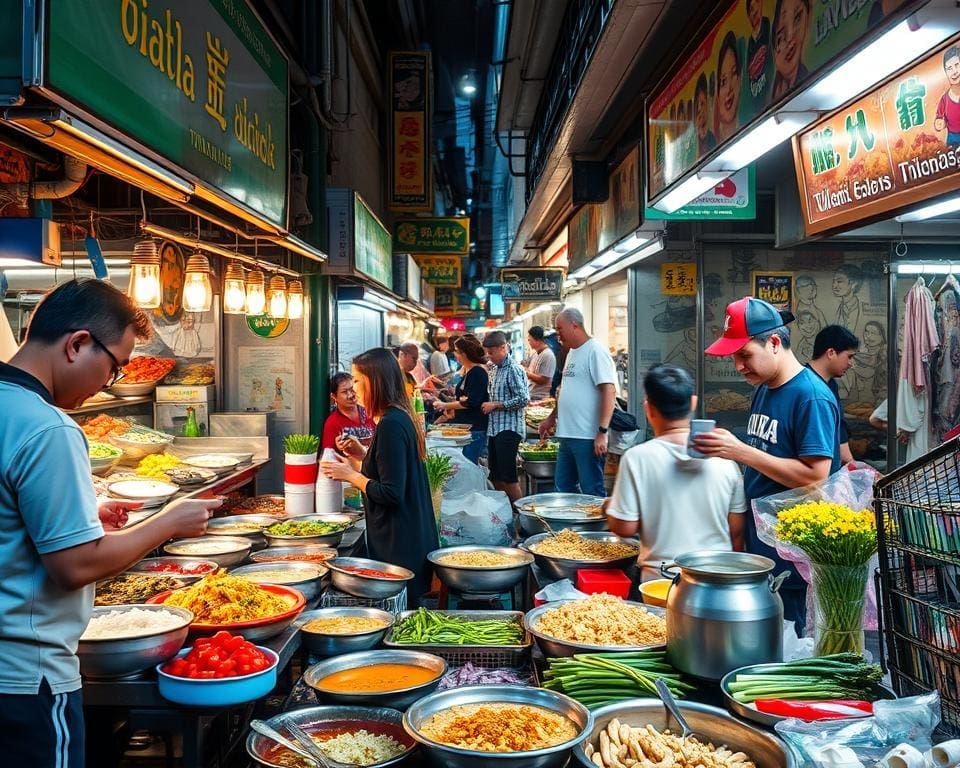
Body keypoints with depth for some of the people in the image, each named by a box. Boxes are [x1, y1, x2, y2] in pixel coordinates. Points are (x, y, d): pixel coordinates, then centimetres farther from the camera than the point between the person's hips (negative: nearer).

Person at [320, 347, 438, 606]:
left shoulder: (390, 425, -20)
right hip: (410, 538, 10)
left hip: (398, 546, -10)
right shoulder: (400, 417, 10)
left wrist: (350, 475, -12)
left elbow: (391, 493, -23)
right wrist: (361, 454, 11)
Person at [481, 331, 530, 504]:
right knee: (495, 477, 12)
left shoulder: (514, 370, -13)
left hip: (509, 429, -9)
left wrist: (495, 405, -16)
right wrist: (488, 405, 8)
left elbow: (523, 399, -20)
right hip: (494, 429, 9)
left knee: (508, 477, -6)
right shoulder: (496, 369, 14)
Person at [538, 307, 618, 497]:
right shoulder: (572, 353, 17)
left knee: (592, 491, -3)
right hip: (568, 435, 9)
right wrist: (551, 419, 26)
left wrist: (602, 432, -23)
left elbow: (609, 391, -19)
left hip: (588, 438, -9)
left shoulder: (595, 351, -12)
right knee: (563, 487, 15)